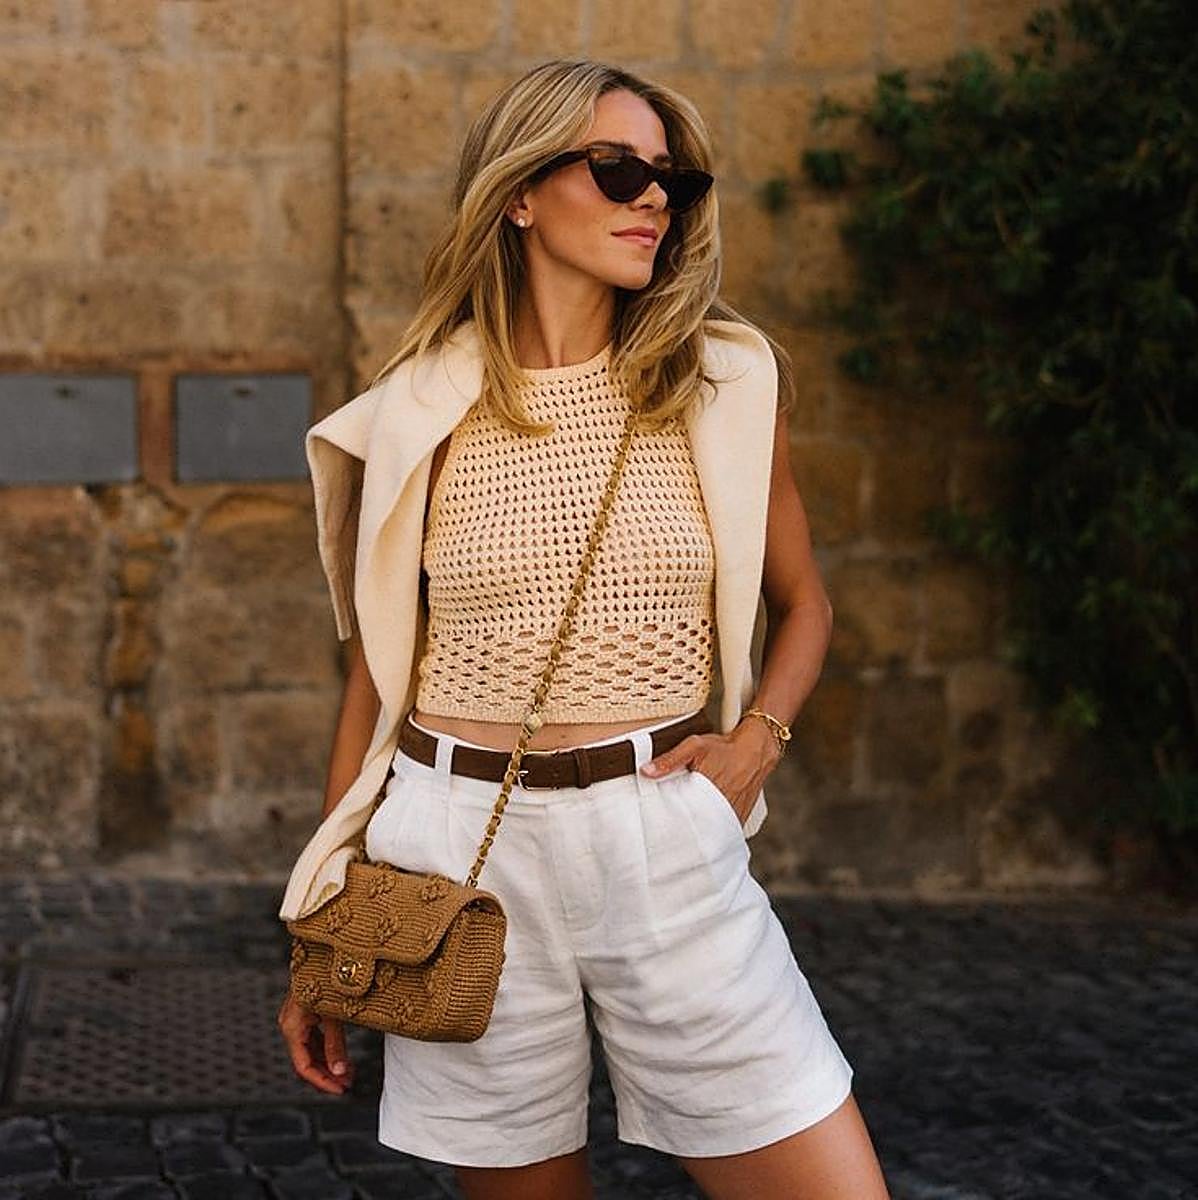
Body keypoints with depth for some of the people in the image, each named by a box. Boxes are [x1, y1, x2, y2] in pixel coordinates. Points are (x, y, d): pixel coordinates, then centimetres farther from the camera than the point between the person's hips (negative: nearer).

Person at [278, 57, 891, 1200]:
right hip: (462, 842, 0)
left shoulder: (725, 380, 3)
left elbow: (801, 603, 16)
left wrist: (754, 742, -5)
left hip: (666, 843, 1)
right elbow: (375, 658, 7)